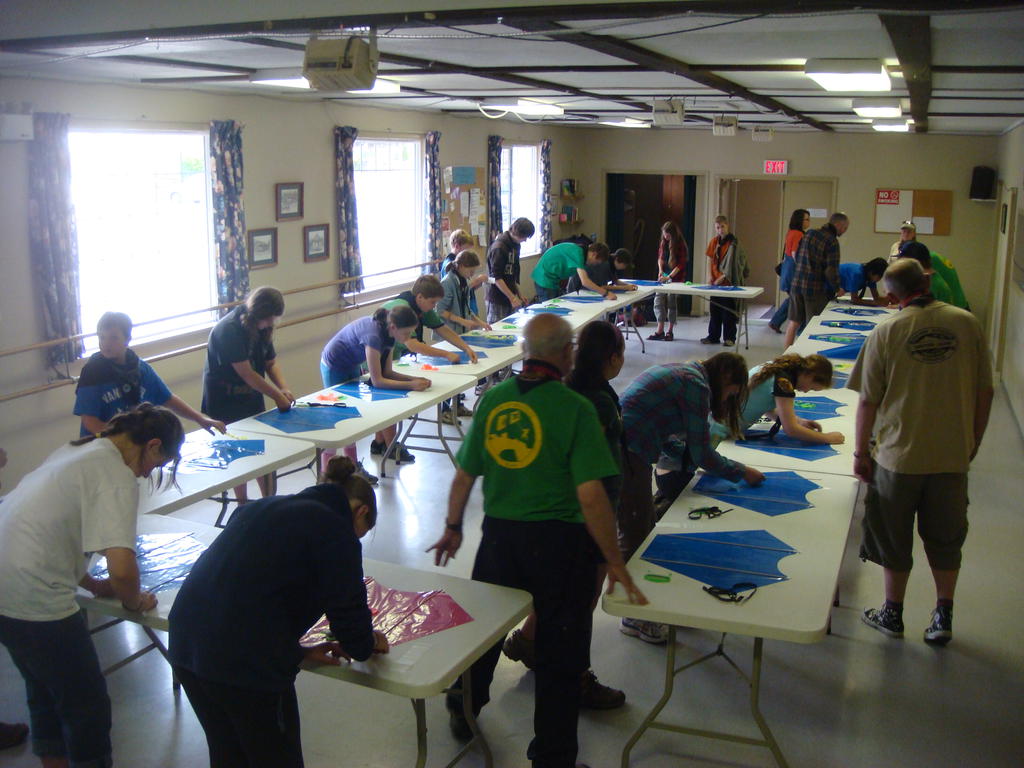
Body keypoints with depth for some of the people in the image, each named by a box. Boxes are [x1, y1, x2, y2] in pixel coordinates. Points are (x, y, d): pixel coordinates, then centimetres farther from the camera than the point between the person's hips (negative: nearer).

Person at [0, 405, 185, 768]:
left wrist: (91, 584, 21)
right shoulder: (118, 478, -15)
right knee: (88, 707, 9)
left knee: (45, 694, 27)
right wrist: (134, 602, -4)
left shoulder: (76, 450, 12)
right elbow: (122, 569, -25)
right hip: (33, 599, -9)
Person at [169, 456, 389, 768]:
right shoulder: (336, 532, -4)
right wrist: (368, 643, 20)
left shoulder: (263, 507, 19)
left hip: (184, 641, 8)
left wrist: (296, 651, 22)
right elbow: (348, 613, -3)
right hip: (247, 661, -8)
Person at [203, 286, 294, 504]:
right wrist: (277, 395, -21)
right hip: (225, 402, -7)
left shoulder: (262, 329, 1)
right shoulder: (229, 329, -23)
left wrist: (284, 388, -12)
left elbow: (271, 363, 6)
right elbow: (246, 373, -25)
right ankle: (243, 505, 14)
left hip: (251, 398, 7)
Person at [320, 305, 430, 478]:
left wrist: (415, 379, -18)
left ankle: (352, 468, 20)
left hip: (352, 366, 8)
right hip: (334, 367, -8)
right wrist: (410, 385, -37)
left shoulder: (389, 334, -10)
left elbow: (387, 372, -5)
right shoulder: (373, 335, -36)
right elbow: (377, 381, -34)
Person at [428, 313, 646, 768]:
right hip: (559, 542, -5)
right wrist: (615, 562, -12)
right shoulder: (574, 408, -17)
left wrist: (453, 529, 19)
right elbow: (590, 495, -21)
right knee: (559, 653, 12)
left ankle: (463, 711, 49)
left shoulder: (492, 400, -3)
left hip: (500, 534, 5)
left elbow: (463, 476, 4)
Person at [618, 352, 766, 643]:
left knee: (645, 530, 19)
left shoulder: (682, 373, 20)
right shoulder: (696, 386, -10)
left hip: (618, 447, 10)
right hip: (627, 456, -10)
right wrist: (742, 472, 6)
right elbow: (702, 455, -7)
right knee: (635, 536, 1)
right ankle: (635, 618, 14)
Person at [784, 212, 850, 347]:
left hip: (796, 284, 6)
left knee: (794, 322, 12)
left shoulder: (809, 234, 9)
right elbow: (831, 270, -16)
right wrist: (838, 287, -1)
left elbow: (796, 257, 16)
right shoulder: (832, 241, -12)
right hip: (815, 288, -6)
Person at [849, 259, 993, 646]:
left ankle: (893, 614, 28)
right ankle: (943, 618, 26)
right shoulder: (967, 323, -4)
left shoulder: (886, 332, -10)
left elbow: (869, 401, -8)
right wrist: (974, 442, 14)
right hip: (954, 454, 2)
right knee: (945, 538, 18)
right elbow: (985, 392, 1)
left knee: (894, 538, 14)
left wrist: (861, 452, 3)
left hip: (899, 454, -2)